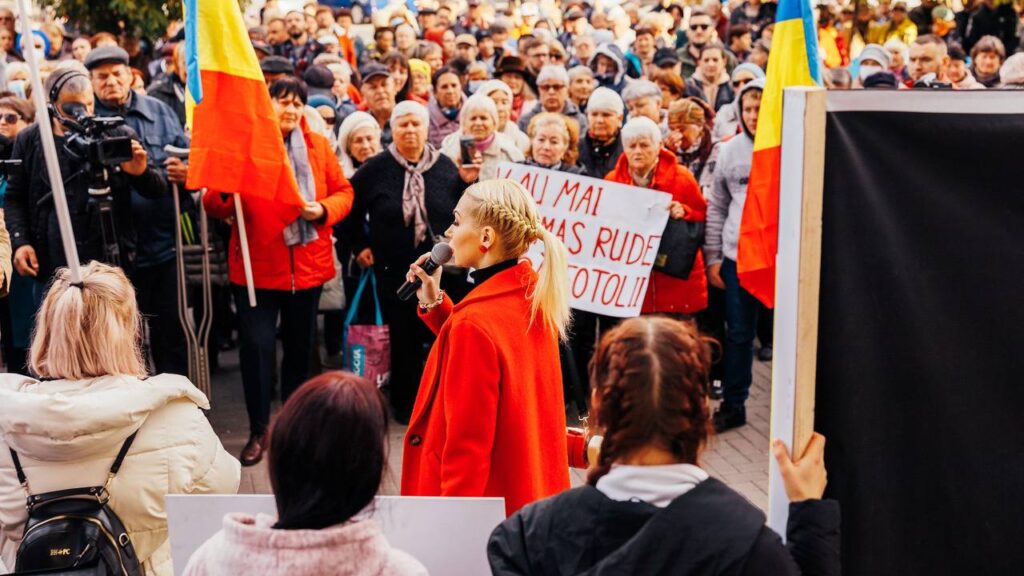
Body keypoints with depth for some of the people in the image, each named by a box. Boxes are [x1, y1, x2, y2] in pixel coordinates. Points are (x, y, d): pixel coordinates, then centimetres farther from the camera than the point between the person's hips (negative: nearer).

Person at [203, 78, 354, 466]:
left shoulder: (319, 146, 4)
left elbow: (343, 191, 9)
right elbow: (215, 208, -6)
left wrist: (324, 209, -12)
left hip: (307, 264, 3)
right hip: (257, 265, -3)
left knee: (300, 346, 14)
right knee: (256, 345, -7)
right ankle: (259, 430, 10)